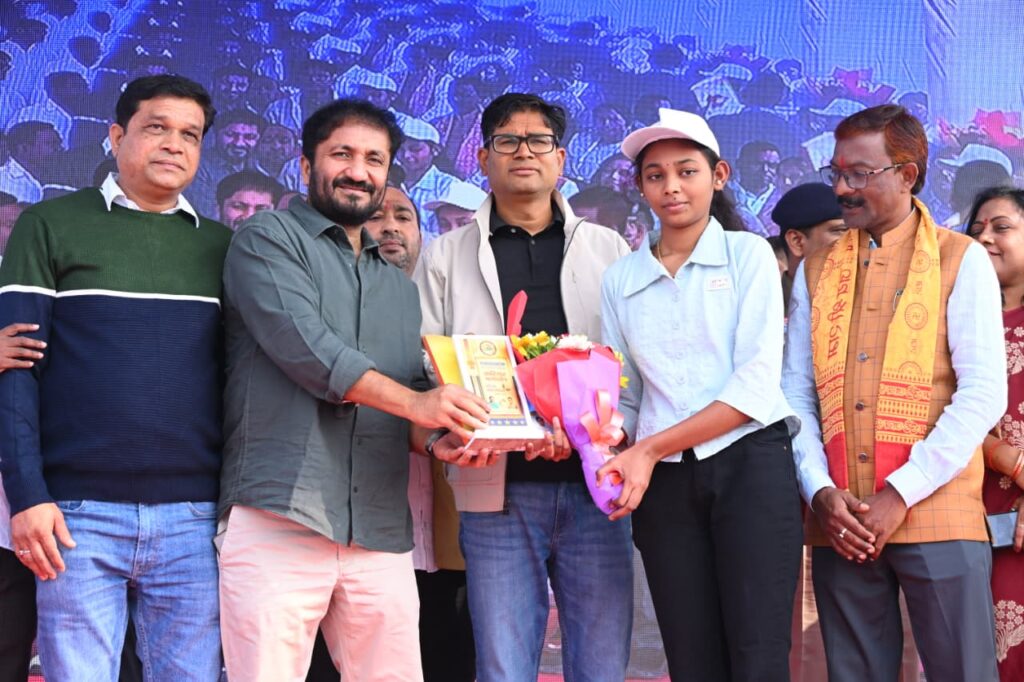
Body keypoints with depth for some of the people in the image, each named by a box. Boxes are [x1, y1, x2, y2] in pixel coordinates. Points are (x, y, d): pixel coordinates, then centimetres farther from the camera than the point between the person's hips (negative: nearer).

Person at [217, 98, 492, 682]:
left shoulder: (400, 287, 25)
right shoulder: (268, 238, 6)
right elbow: (301, 341, -11)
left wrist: (438, 439, -2)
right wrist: (412, 401, -19)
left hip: (382, 534, 6)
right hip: (280, 518, -5)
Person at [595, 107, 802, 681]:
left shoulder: (747, 254, 2)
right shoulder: (621, 279, 13)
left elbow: (756, 385, -8)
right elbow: (621, 397, 11)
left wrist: (650, 448, -13)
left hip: (750, 464, -3)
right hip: (665, 482, 3)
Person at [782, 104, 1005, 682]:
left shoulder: (961, 261, 2)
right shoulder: (815, 272, 13)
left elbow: (984, 394, -6)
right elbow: (796, 394, 9)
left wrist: (901, 494, -13)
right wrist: (821, 491, -7)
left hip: (937, 515, -3)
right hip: (841, 524, 3)